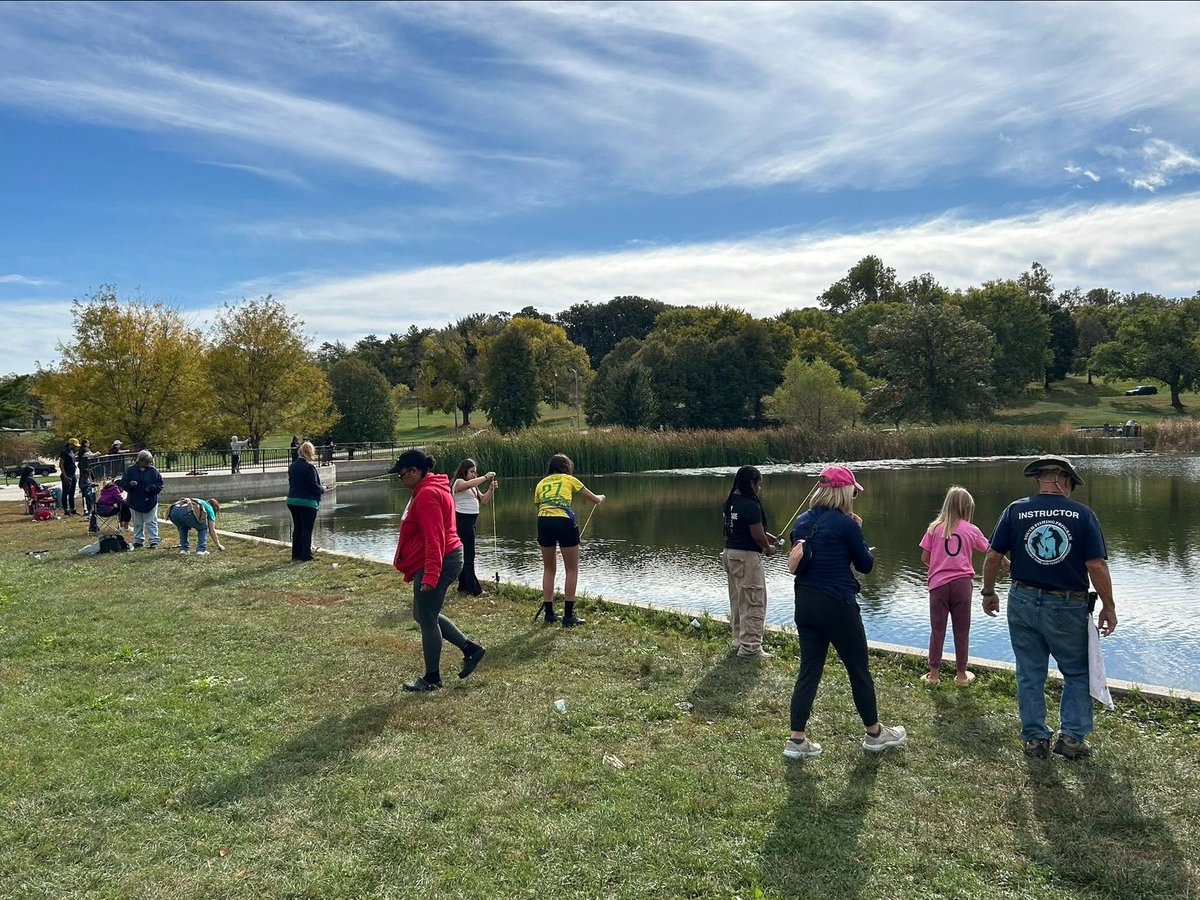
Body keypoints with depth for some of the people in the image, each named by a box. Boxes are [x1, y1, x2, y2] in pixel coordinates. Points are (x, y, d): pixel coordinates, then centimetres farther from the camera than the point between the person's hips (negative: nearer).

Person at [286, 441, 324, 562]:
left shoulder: (292, 466, 8)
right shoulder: (309, 467, -16)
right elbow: (313, 486, -18)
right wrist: (322, 489, 2)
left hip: (292, 501, 7)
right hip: (308, 502, -7)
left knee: (297, 528, 15)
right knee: (307, 529, 0)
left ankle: (296, 555, 20)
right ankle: (306, 556, 1)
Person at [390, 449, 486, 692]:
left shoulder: (427, 495, -19)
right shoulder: (431, 489, 15)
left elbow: (434, 539, -26)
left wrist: (430, 576, -28)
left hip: (436, 563, -11)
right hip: (445, 559, 11)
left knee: (427, 619, 1)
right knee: (422, 614, 19)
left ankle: (432, 679, 14)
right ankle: (470, 648, 20)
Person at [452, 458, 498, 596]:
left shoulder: (473, 486, 19)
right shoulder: (458, 483, -10)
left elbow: (482, 500, 15)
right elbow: (468, 484, -33)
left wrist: (491, 489, -1)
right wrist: (485, 477, -30)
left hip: (471, 521, 10)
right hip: (462, 520, -10)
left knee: (466, 553, 13)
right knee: (468, 554, -8)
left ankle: (463, 586, 19)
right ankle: (474, 589, -6)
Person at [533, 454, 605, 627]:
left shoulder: (541, 483, 24)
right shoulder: (569, 479, 18)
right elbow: (595, 499, 25)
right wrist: (601, 497, 47)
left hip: (543, 521, 3)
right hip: (564, 521, -3)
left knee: (548, 569, 19)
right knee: (572, 570, 9)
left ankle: (548, 614, 21)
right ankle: (568, 616, 8)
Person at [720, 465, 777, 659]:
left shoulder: (729, 502, 8)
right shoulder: (751, 505, -20)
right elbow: (757, 536, -18)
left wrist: (766, 535, 16)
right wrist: (768, 548, 1)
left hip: (729, 553, 9)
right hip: (746, 556, -9)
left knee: (737, 601, 18)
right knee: (753, 603, 0)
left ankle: (739, 641, 26)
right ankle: (750, 647, 3)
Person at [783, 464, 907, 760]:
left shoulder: (801, 521, 5)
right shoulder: (846, 524, -14)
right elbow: (865, 565, -4)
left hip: (805, 604, 6)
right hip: (837, 606, -6)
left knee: (809, 670, 11)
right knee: (859, 670, 12)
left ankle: (796, 740, 11)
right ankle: (874, 733, 29)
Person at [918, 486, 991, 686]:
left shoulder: (934, 528, 3)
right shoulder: (971, 530, 3)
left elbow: (924, 558, 3)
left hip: (938, 583, 1)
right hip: (961, 583, 0)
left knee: (937, 630, 8)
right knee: (961, 631, 10)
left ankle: (933, 674, 13)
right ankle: (961, 674, 19)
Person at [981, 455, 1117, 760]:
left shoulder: (1015, 510, -3)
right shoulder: (1082, 514, -8)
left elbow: (992, 557, -3)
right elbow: (1097, 566, -11)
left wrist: (988, 592, 11)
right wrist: (1108, 606, 0)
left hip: (1023, 602, 2)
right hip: (1068, 608, -1)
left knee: (1030, 675, 13)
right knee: (1077, 673, 18)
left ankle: (1035, 738, 18)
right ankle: (1072, 737, 15)